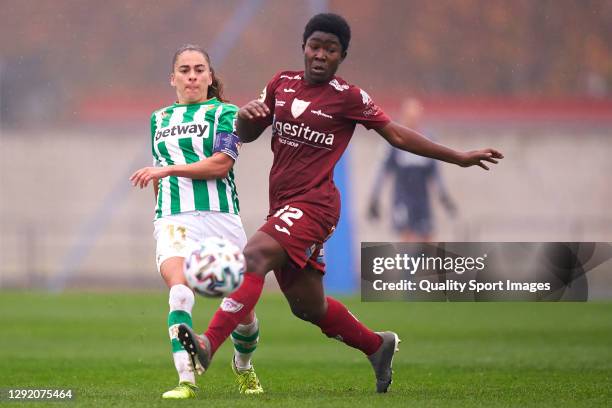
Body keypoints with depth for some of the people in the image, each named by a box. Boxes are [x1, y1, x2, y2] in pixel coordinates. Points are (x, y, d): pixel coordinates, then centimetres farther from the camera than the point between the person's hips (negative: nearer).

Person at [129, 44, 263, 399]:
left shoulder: (225, 114, 3)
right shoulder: (159, 119, 19)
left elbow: (221, 164, -10)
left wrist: (168, 170, -14)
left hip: (219, 216, -2)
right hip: (173, 220, 2)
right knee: (180, 289, -27)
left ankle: (244, 366, 37)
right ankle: (186, 379, -34)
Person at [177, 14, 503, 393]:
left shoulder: (349, 98, -3)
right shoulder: (282, 84, 11)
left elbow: (397, 135, 7)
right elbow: (247, 135, 18)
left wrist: (460, 158, 9)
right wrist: (245, 115, -7)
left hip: (313, 204, -7)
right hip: (283, 205, 7)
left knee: (254, 256, -29)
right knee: (308, 306, 15)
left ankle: (208, 345, -42)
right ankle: (378, 346, 38)